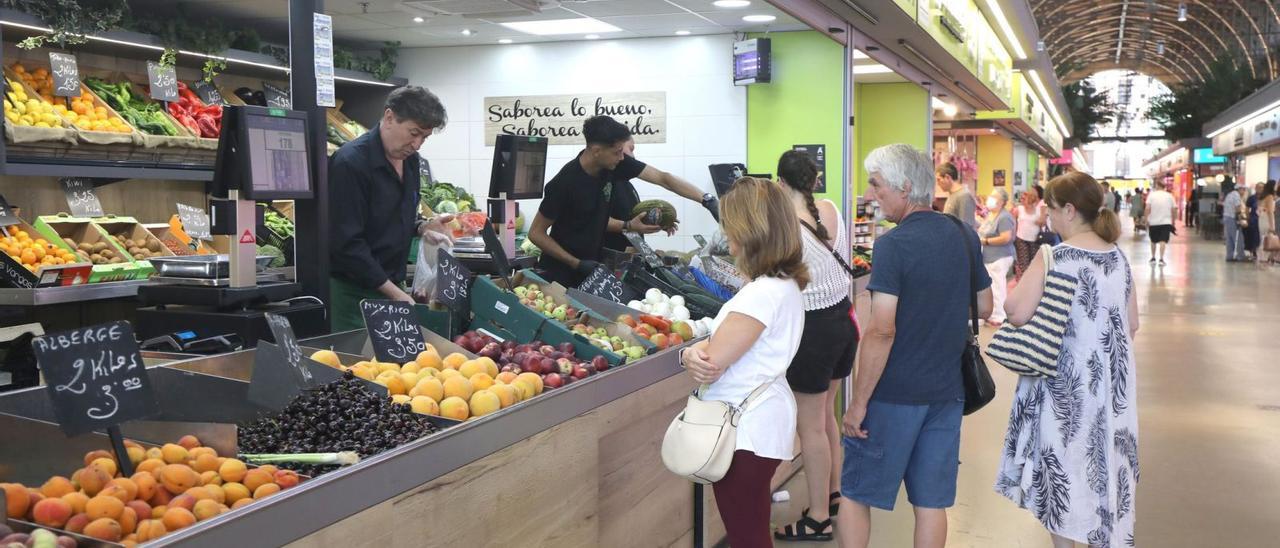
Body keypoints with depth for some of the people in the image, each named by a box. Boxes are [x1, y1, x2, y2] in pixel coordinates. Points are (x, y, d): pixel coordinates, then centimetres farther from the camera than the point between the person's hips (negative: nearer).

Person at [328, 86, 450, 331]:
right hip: (353, 291, -7)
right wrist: (392, 291, -20)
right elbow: (347, 241, -21)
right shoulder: (351, 162, -17)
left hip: (392, 285, 7)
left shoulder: (409, 159, 8)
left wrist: (422, 227, 0)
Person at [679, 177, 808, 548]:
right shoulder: (783, 284, 9)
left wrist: (690, 354, 1)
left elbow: (711, 363, -23)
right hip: (756, 423, 10)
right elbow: (724, 344, 9)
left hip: (747, 431, -10)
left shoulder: (763, 293, -24)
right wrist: (695, 353, -13)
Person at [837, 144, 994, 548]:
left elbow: (881, 332, -21)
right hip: (947, 390, 6)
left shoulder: (893, 244, -16)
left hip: (895, 394, -6)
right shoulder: (964, 238, 4)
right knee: (931, 501, 11)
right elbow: (985, 308, 15)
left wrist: (858, 402, -15)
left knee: (852, 492, 9)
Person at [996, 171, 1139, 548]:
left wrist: (1016, 289, -1)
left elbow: (1017, 313, -20)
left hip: (1066, 378, -6)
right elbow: (1132, 324, 11)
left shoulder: (1055, 256, -16)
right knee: (1103, 460, 15)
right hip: (1111, 378, 6)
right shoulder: (1118, 257, 5)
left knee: (1062, 460, 7)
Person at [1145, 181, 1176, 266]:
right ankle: (1161, 259, -17)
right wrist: (1173, 221, 11)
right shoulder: (1169, 196, 3)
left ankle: (1153, 258, 24)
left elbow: (1148, 208, -11)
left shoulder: (1152, 195, -2)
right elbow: (1174, 209, 1)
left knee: (1153, 241, 15)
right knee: (1163, 241, -6)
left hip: (1153, 222, 0)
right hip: (1166, 222, 0)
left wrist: (1146, 219, -4)